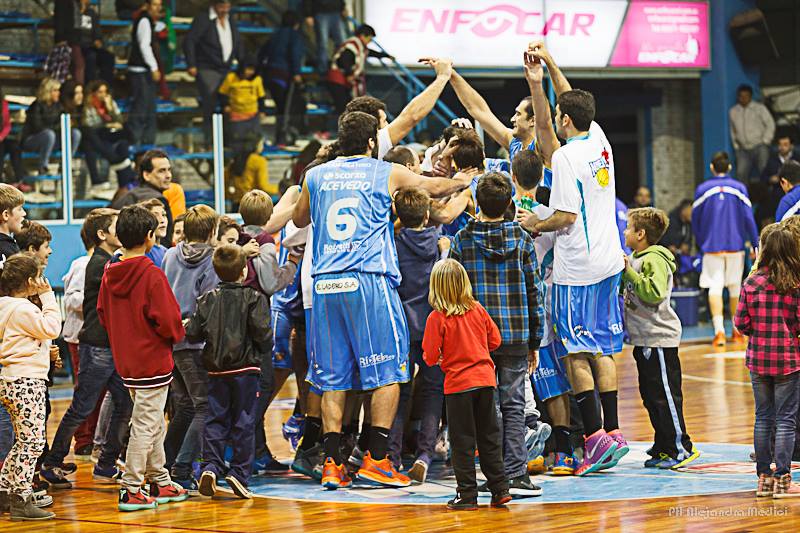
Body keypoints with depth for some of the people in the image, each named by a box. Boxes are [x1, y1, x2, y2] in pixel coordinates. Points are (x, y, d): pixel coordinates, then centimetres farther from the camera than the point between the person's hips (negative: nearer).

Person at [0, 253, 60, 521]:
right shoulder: (22, 309, -16)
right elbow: (51, 328, -16)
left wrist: (46, 352, 17)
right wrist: (47, 296, -9)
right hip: (26, 382, -10)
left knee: (25, 442, 18)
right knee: (32, 442, -8)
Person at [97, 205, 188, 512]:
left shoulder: (110, 274, 3)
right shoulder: (152, 274, -18)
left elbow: (103, 314, 10)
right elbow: (167, 320, -20)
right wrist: (178, 333, -1)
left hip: (126, 360, 8)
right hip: (153, 360, -8)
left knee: (154, 425, 18)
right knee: (145, 426, -3)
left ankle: (160, 483, 26)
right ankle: (131, 491, -3)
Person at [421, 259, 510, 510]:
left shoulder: (437, 317, -10)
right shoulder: (477, 309, 2)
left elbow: (430, 357, -10)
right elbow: (495, 340, 8)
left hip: (458, 383, -4)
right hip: (485, 378, 4)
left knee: (463, 441, 2)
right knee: (489, 435, 12)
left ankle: (467, 494, 2)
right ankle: (500, 488, 13)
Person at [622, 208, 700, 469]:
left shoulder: (654, 260, -15)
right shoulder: (636, 259, 15)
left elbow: (654, 293, -28)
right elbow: (626, 290, 27)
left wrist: (629, 271, -25)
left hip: (659, 339, -10)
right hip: (644, 340, 10)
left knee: (665, 395, -7)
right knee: (650, 395, 13)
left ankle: (681, 447, -3)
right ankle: (664, 447, 20)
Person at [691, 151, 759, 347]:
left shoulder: (702, 190, 1)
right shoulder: (739, 188, 0)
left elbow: (695, 220, 6)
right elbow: (749, 219, -3)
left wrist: (701, 244, 17)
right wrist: (755, 245, 1)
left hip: (711, 246, -1)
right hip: (735, 245, 1)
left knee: (715, 288, -4)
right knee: (735, 287, 12)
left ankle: (719, 330, -19)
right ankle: (737, 331, 20)